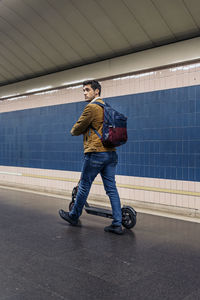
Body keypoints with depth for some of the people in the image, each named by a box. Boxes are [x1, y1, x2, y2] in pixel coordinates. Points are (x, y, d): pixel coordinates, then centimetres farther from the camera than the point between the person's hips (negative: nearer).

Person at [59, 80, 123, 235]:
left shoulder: (92, 107, -10)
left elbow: (77, 128, -5)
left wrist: (73, 131, 16)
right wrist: (86, 131, 21)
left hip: (96, 153, -8)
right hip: (111, 153, 8)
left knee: (84, 186, 8)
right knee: (112, 188, 6)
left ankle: (74, 216, 25)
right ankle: (117, 224, 6)